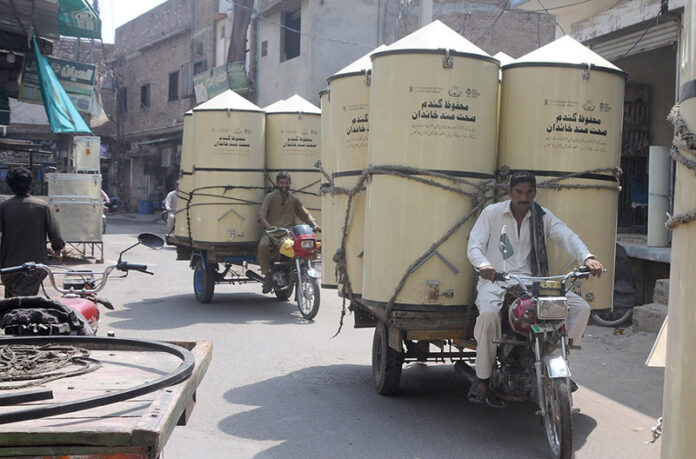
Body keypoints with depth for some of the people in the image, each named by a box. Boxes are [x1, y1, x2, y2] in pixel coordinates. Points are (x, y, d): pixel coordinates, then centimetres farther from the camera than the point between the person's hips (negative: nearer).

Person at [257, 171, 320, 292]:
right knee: (263, 245, -34)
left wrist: (314, 224, -2)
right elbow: (261, 215, -3)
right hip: (272, 232, -1)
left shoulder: (294, 200, 21)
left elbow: (305, 214, 20)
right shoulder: (270, 197, 10)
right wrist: (268, 226, -24)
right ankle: (267, 276, -22)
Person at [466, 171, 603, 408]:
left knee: (581, 308, -11)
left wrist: (587, 258, -24)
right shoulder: (492, 213, 6)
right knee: (489, 312, -37)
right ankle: (482, 381, -22)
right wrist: (483, 265, -28)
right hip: (496, 280, -4)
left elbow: (567, 236, -2)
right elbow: (474, 245, -4)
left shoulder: (543, 216, 13)